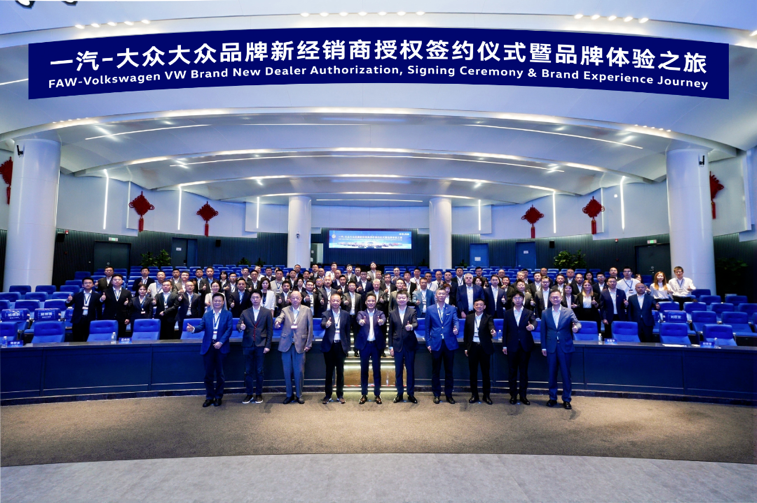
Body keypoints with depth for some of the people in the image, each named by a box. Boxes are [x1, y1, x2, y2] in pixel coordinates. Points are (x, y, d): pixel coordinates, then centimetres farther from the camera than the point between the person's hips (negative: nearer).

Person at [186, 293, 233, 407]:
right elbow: (201, 326, -5)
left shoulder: (228, 314, 3)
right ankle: (209, 397, 18)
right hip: (208, 347, 2)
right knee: (208, 373, 6)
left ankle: (218, 397, 19)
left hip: (221, 347, -2)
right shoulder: (206, 315, 11)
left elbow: (229, 329, -6)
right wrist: (193, 329, -27)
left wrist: (221, 342, -17)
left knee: (220, 373, 7)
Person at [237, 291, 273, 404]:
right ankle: (249, 394, 16)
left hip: (261, 345, -2)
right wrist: (240, 327, -24)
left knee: (259, 371, 4)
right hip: (248, 345, 2)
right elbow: (238, 325, 1)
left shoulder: (267, 312, 3)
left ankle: (259, 394, 15)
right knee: (248, 371, 6)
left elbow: (270, 330, 1)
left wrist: (267, 346, -5)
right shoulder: (245, 312, 10)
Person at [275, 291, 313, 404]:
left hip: (300, 344, -1)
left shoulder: (307, 310, 6)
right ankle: (289, 395, 22)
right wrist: (277, 321, -39)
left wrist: (308, 344, -2)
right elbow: (280, 317, -14)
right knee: (287, 371, 7)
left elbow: (310, 328, 4)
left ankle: (299, 395, 18)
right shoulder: (285, 310, 8)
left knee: (299, 371, 3)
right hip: (286, 344, 1)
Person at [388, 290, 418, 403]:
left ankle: (411, 394, 17)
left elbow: (416, 323, -15)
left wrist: (411, 326, -39)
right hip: (397, 345, 2)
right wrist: (391, 346, 3)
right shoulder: (392, 313, 7)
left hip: (410, 345, -1)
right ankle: (400, 394, 20)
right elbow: (391, 331, 7)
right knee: (398, 370, 8)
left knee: (410, 370, 5)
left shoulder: (412, 311, 2)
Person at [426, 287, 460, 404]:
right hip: (436, 343, 0)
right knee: (435, 371, 7)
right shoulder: (430, 309, 5)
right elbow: (427, 327, 5)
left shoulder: (452, 309, 6)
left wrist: (455, 328, -32)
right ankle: (436, 394, 21)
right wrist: (428, 343, 0)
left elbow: (455, 321, -10)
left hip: (449, 343, 0)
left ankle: (449, 394, 22)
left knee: (449, 370, 9)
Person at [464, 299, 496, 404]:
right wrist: (466, 348, 5)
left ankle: (486, 395, 18)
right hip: (473, 347, 2)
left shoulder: (488, 318, 1)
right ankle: (474, 395, 18)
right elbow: (466, 334, 9)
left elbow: (491, 326, -22)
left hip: (484, 347, -2)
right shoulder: (469, 318, 8)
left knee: (485, 372, 5)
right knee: (473, 372, 7)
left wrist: (492, 331, -45)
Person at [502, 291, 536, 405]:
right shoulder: (508, 313, 7)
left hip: (525, 345, 0)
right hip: (512, 346, 1)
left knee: (524, 371, 5)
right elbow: (505, 330, 6)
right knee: (512, 371, 6)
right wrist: (504, 345, 2)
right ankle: (513, 395, 15)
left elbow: (534, 322, -13)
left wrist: (532, 326, -37)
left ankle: (523, 395, 16)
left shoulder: (529, 313, 5)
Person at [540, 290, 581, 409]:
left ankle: (566, 399, 16)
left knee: (566, 374, 4)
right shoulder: (545, 313, 6)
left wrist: (576, 326, -34)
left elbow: (576, 322, -10)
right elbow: (543, 331, 6)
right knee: (552, 374, 9)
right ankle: (552, 398, 21)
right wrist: (543, 347, 3)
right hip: (551, 347, 1)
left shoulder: (568, 311, 3)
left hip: (565, 347, -1)